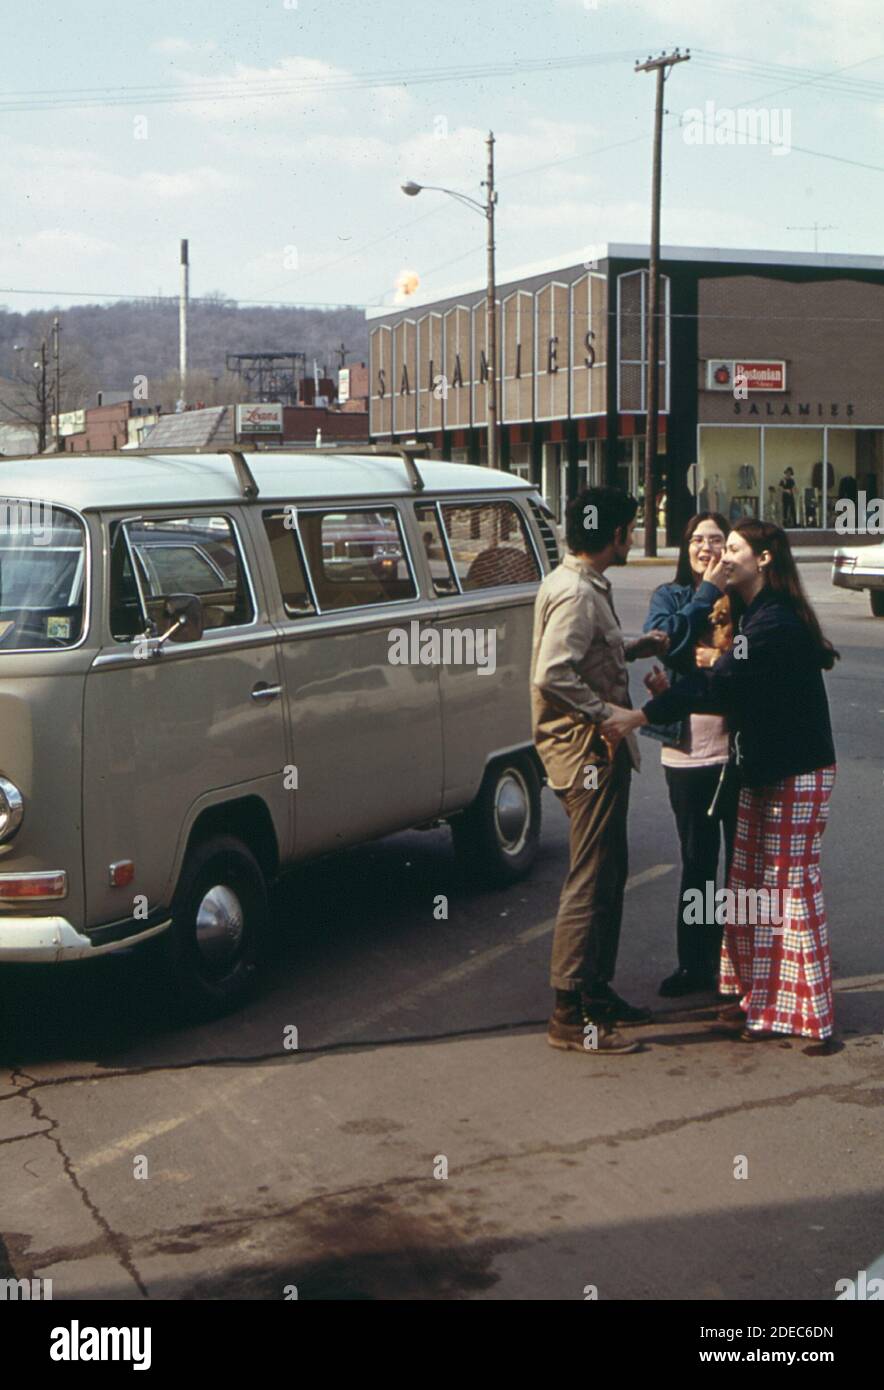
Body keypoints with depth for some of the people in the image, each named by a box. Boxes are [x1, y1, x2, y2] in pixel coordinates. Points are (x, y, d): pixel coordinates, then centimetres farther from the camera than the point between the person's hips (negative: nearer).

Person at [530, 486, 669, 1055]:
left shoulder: (586, 587, 15)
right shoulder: (576, 593, -18)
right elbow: (553, 673, -28)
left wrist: (637, 648, 18)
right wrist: (607, 712, -23)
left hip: (600, 751, 11)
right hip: (586, 751, -11)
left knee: (609, 876, 17)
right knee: (591, 881, -8)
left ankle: (598, 991, 27)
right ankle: (572, 1015, -4)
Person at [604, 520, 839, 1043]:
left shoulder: (777, 622, -20)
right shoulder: (759, 615, 13)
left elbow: (720, 685, -27)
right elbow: (734, 684, 9)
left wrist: (641, 715, -29)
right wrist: (674, 691, -8)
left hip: (796, 774, -10)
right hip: (764, 769, 10)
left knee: (791, 886, -3)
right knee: (753, 882, 13)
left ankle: (798, 1010, 5)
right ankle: (761, 995, 23)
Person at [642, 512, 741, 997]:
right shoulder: (670, 596, 6)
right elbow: (661, 639, -14)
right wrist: (707, 593, -12)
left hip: (739, 749, -2)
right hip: (687, 751, 2)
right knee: (697, 862, 12)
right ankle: (696, 963, 22)